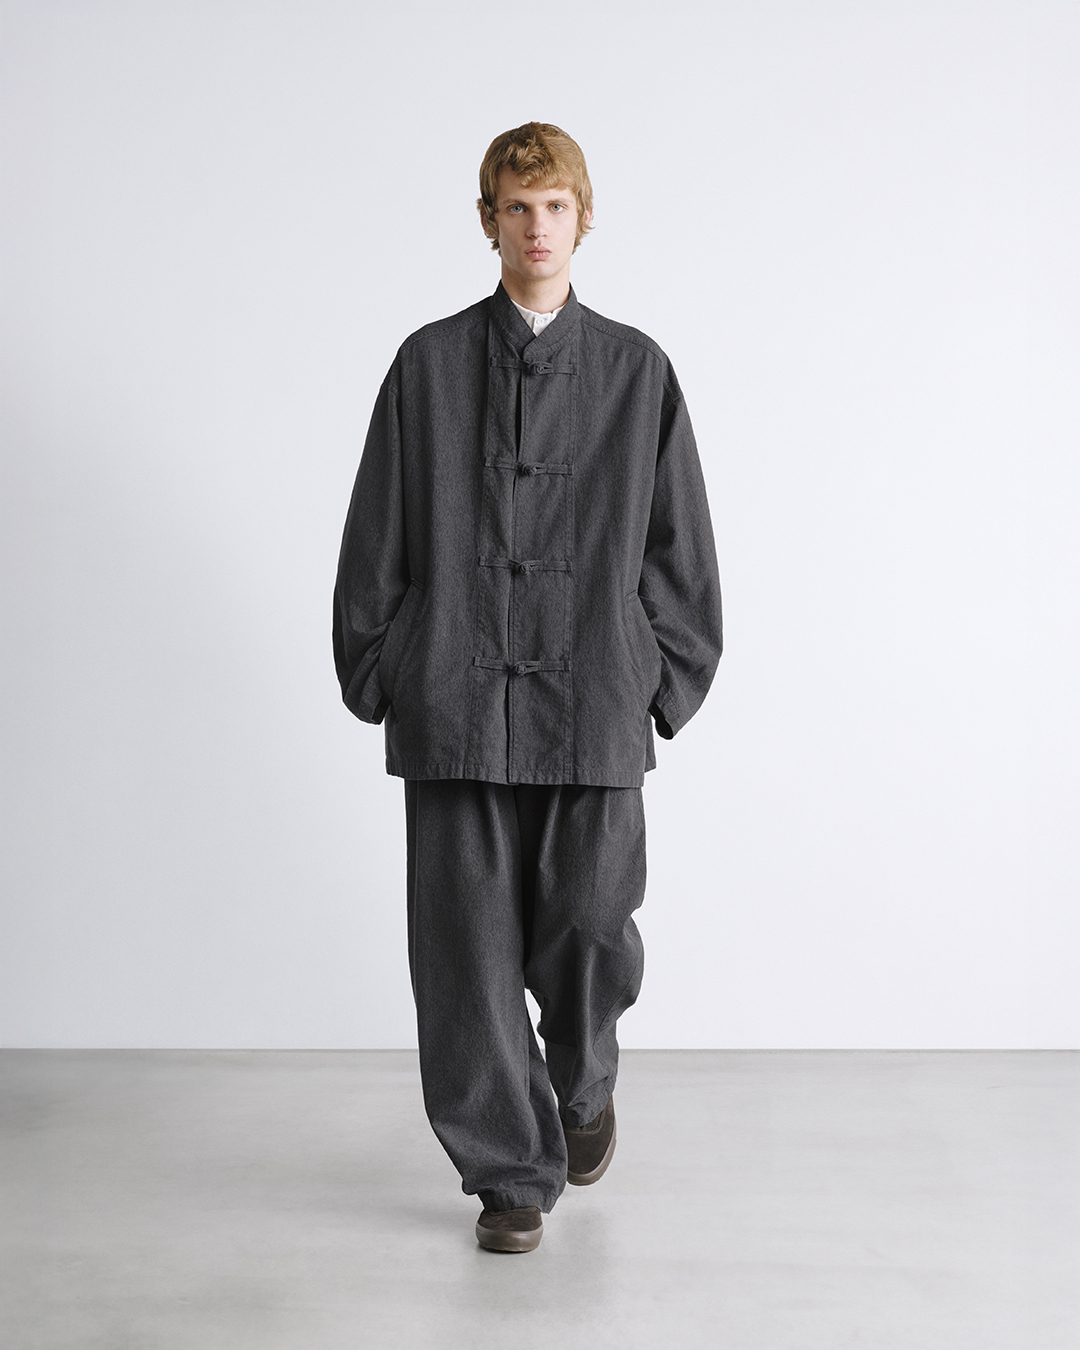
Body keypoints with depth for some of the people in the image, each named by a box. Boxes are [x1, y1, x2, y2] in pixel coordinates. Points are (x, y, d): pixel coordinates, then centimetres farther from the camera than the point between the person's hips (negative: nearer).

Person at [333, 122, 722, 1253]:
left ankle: (583, 1082, 34)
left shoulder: (636, 369, 9)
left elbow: (678, 538, 10)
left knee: (590, 924, -1)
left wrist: (670, 680, 5)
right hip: (454, 703, 0)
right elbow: (376, 536, 8)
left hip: (594, 701, 0)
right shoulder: (429, 363, 8)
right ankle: (510, 1170, 20)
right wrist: (374, 674, 4)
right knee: (469, 945, 2)